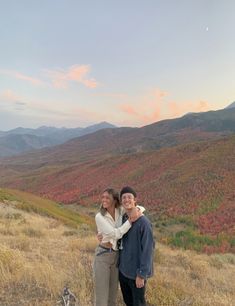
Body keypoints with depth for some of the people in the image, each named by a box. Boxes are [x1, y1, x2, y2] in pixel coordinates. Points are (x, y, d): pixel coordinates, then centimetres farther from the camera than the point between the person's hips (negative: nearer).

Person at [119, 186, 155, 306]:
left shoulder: (144, 222, -21)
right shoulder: (123, 219, -1)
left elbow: (147, 250, -20)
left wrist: (141, 275, -18)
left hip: (136, 272, -6)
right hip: (123, 270, 6)